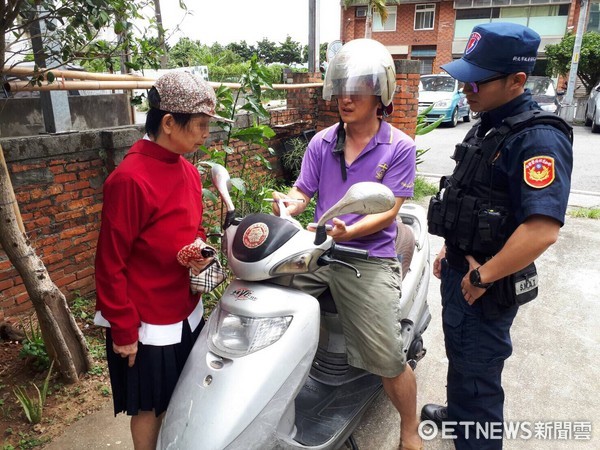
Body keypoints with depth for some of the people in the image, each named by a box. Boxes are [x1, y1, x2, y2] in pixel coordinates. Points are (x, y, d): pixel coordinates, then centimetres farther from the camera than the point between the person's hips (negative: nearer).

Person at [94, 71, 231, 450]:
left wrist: (200, 247, -6)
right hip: (148, 323, -7)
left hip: (188, 313, 7)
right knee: (149, 407, 15)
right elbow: (111, 263, -18)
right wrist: (123, 330, -14)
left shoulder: (190, 172, 1)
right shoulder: (129, 179, -23)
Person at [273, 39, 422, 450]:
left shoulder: (399, 147, -2)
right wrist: (288, 206, -16)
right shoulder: (321, 142, 11)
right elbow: (302, 191, 8)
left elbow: (388, 210, -8)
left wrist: (347, 232, -25)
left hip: (369, 258, -4)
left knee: (388, 360, -8)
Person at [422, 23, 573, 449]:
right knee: (460, 356, 28)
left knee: (477, 374, 8)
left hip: (487, 284, -9)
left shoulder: (539, 138, -24)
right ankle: (458, 415, 53)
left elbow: (542, 229, -35)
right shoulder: (488, 125, 7)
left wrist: (483, 277, -24)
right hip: (460, 270, 9)